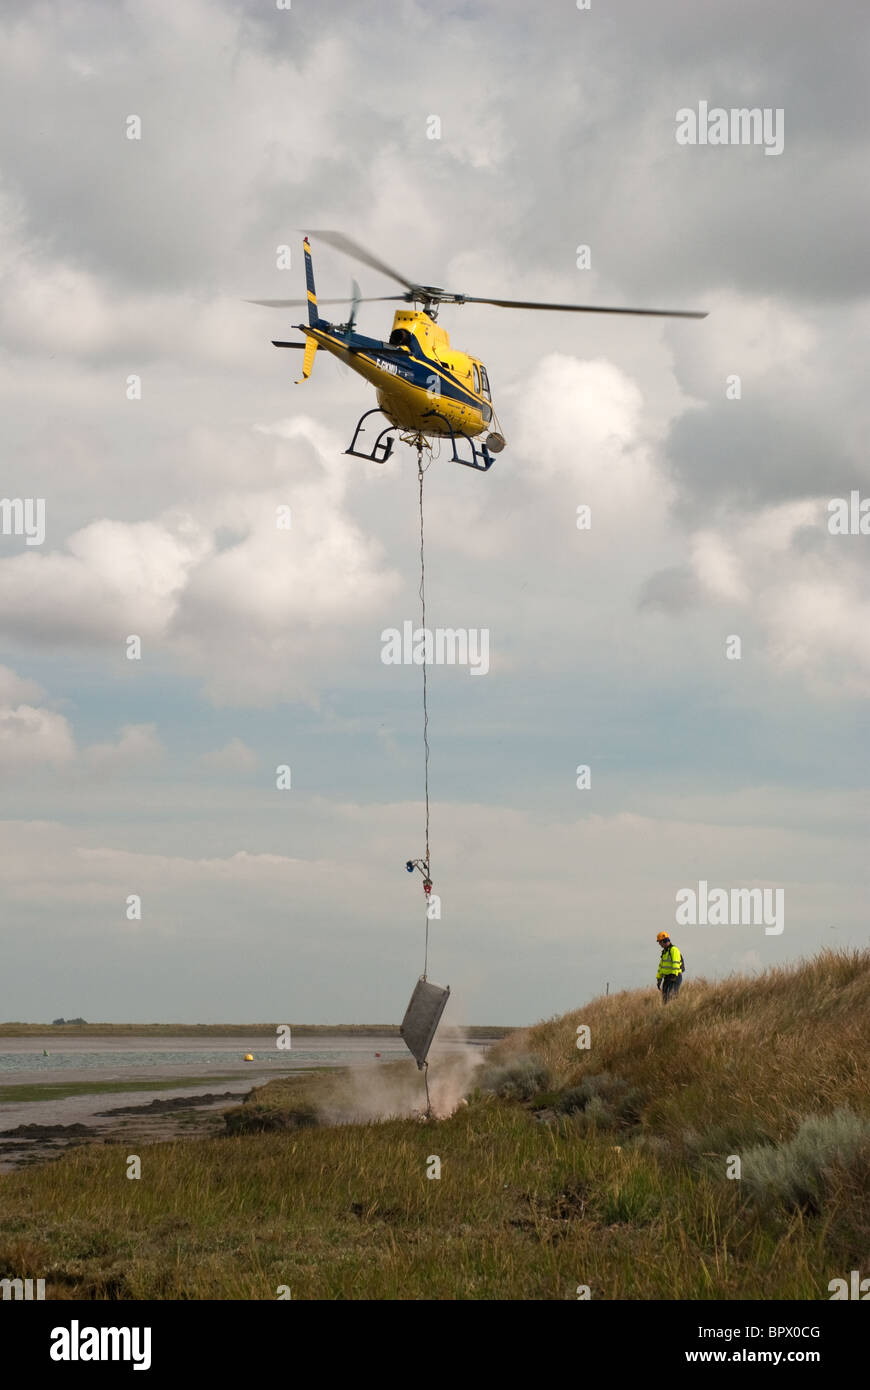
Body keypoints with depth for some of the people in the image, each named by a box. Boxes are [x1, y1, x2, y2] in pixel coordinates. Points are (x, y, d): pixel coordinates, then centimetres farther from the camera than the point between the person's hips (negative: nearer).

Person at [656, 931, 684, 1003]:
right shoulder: (664, 952, 18)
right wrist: (658, 979, 20)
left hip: (675, 977, -9)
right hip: (667, 978, 9)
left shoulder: (674, 950, -12)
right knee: (664, 997, 3)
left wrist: (674, 975, -33)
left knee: (672, 996, -18)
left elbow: (676, 963, -23)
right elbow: (661, 966, 22)